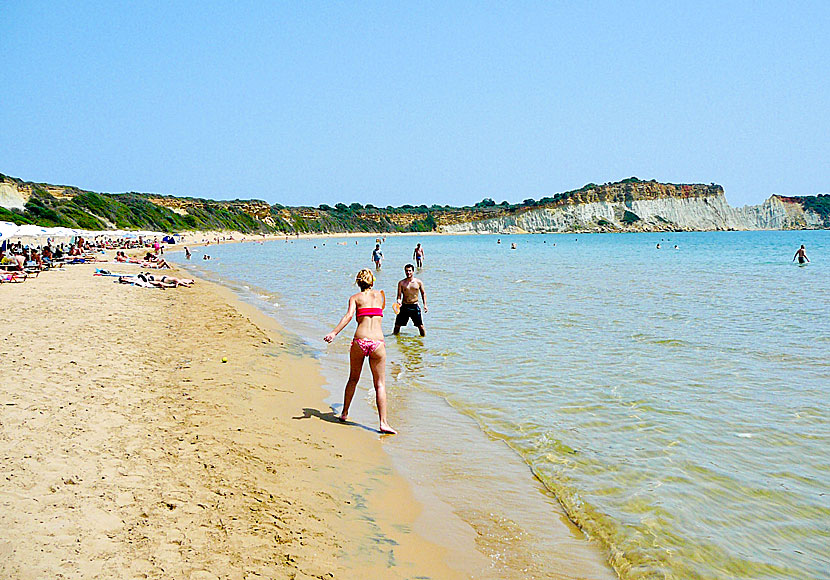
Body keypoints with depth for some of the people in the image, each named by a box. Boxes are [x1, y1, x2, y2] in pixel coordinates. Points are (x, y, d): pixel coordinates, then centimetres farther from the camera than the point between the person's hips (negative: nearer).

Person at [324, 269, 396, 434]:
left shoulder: (355, 298, 9)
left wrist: (334, 332, -19)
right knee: (380, 384, 3)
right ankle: (383, 422, -6)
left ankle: (345, 413, 31)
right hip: (378, 341, 0)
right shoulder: (380, 295, 16)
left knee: (353, 379, 21)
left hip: (359, 340, 0)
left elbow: (349, 315, -10)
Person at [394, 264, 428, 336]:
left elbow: (423, 293, 14)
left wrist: (425, 305, 5)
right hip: (404, 306, 0)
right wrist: (398, 301, -22)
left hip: (415, 306, 0)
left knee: (420, 325, -3)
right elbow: (399, 295, 1)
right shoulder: (401, 283, 1)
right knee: (397, 325, 4)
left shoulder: (418, 282, 3)